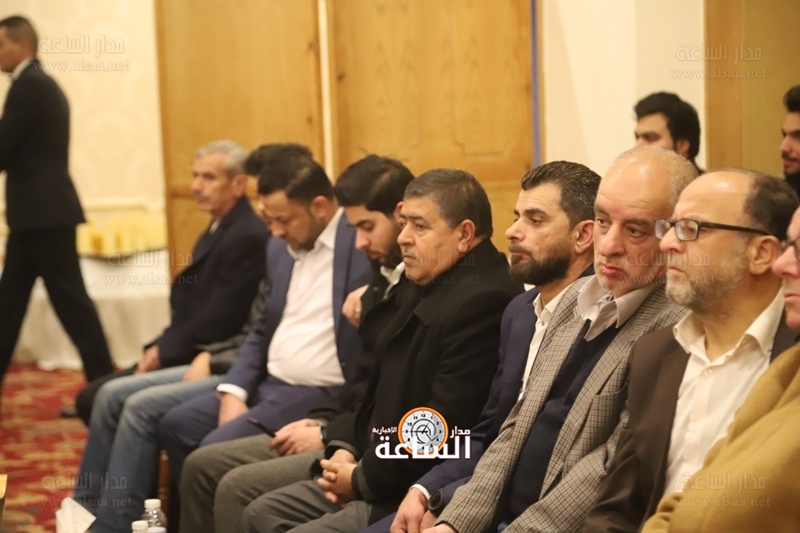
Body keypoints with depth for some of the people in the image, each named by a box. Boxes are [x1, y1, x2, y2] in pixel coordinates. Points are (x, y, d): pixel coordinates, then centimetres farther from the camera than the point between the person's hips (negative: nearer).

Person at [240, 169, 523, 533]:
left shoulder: (483, 303, -22)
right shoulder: (435, 289, 12)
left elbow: (441, 432, -26)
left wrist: (363, 478, -13)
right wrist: (344, 447, 5)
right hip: (380, 475, 10)